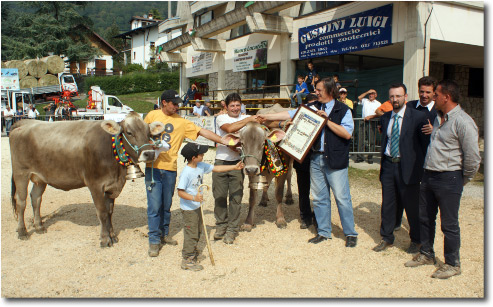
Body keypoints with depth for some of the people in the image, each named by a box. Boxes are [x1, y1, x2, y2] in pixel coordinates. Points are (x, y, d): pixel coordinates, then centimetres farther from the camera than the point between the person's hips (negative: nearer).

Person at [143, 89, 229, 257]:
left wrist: (223, 141, -8)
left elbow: (202, 131, -1)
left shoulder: (181, 122, 5)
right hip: (153, 167, -2)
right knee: (154, 204, -2)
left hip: (170, 168, 2)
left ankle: (164, 234, 30)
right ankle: (154, 241, 9)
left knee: (166, 204, 12)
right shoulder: (152, 115, 5)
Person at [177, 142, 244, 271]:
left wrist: (234, 167, 13)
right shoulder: (186, 172, -24)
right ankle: (187, 260, 11)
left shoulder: (201, 166, 0)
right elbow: (180, 192, -24)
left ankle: (193, 252, 39)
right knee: (191, 233, -1)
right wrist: (194, 198, -37)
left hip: (197, 206, 9)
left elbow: (216, 168, 11)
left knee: (198, 230, 20)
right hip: (188, 208, -9)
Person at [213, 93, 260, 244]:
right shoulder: (221, 118, 5)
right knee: (219, 196, 6)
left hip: (237, 163, 1)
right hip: (220, 162, 0)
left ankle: (232, 229, 12)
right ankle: (221, 225, 23)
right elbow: (229, 128, -15)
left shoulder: (246, 118, 12)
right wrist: (248, 120, -11)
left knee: (235, 197, 1)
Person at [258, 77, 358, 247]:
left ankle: (350, 234, 15)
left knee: (342, 198, 0)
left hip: (335, 161, -5)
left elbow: (347, 133, -12)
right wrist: (267, 117, 5)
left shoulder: (343, 110, -2)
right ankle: (323, 232, 25)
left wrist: (327, 120, -14)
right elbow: (290, 114, 10)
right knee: (319, 198, 11)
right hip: (316, 158, 5)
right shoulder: (312, 107, 10)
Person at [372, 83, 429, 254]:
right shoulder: (385, 117, 8)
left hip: (408, 167, -4)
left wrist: (421, 167, -7)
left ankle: (416, 241, 27)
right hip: (388, 165, 4)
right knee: (387, 204, 12)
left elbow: (425, 143, -5)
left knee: (412, 206, 7)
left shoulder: (418, 117, -7)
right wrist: (384, 161, 10)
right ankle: (387, 238, 27)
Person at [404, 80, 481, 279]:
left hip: (448, 179, -8)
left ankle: (452, 264, 21)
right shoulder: (438, 117, 12)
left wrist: (461, 181, -4)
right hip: (428, 175, 8)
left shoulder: (463, 122, -15)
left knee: (449, 224, 4)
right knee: (425, 218, 16)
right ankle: (426, 254, 33)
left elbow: (473, 158, -13)